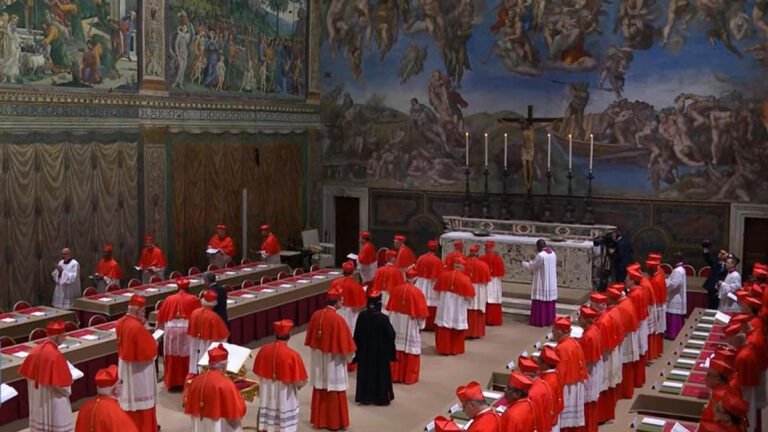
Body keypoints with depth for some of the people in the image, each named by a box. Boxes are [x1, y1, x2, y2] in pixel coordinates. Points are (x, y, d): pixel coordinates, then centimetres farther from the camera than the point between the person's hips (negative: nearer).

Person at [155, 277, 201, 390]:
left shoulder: (168, 299, 5)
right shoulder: (194, 300, 0)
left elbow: (161, 318, 11)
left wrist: (161, 328, 26)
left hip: (171, 330, 2)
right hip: (188, 330, -1)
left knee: (172, 357, 9)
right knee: (188, 356, 6)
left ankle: (172, 382, 15)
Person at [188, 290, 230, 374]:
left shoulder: (194, 313, -4)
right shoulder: (213, 317, -23)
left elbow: (190, 333, 8)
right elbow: (221, 336, -16)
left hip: (195, 348, 6)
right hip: (209, 349, -6)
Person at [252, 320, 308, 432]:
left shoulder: (264, 350, -8)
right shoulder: (292, 355, -22)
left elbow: (258, 373, 5)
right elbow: (300, 382, -18)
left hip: (267, 395, 5)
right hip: (284, 397, -5)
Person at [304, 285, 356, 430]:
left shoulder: (316, 315, -4)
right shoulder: (337, 319, -22)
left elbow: (309, 339, 7)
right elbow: (344, 344, -16)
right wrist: (348, 356, 3)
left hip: (318, 360, 6)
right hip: (333, 361, -6)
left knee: (319, 390, 17)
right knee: (334, 391, 7)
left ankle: (318, 420, 26)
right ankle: (335, 422, 17)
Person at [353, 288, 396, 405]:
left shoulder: (361, 316, -10)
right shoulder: (383, 318, -20)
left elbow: (356, 335, -3)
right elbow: (391, 335, -14)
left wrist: (358, 349, 9)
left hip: (364, 351, 3)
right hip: (380, 352, -3)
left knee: (365, 372, 15)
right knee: (380, 373, 11)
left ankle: (365, 397, 21)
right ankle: (381, 397, 18)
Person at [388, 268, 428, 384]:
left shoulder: (396, 289, -3)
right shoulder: (417, 292, -16)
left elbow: (391, 308, 5)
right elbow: (421, 312, -11)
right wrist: (421, 326, 5)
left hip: (396, 325, 4)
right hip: (411, 326, -4)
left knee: (396, 350, 12)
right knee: (411, 351, 6)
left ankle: (395, 375, 20)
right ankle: (409, 377, 12)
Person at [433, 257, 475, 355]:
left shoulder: (444, 274, -4)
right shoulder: (465, 279, -14)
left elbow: (437, 290, 4)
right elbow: (470, 297, -14)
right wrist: (466, 297, 8)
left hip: (444, 306, 2)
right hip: (458, 308, -2)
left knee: (443, 327, 12)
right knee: (457, 327, 12)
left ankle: (443, 348, 19)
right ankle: (455, 349, 20)